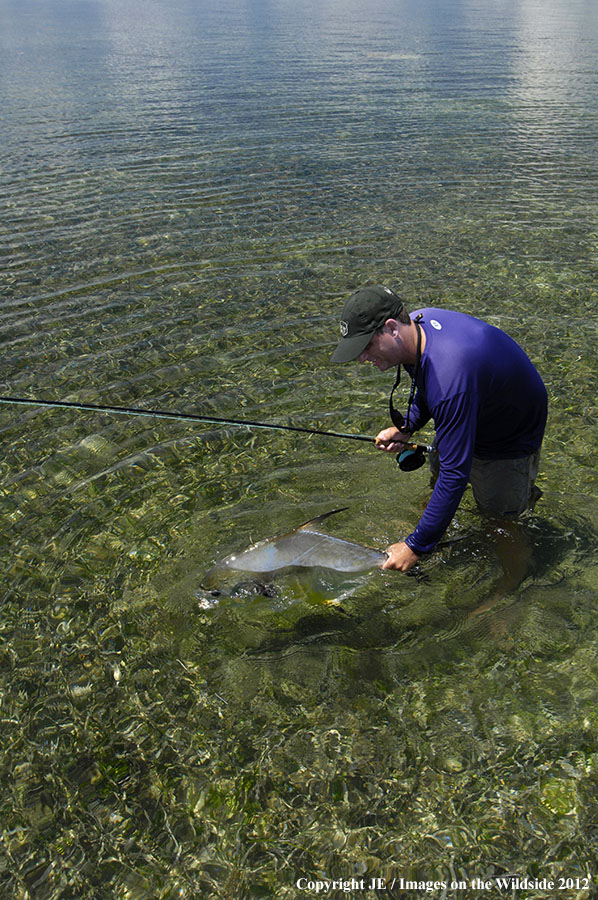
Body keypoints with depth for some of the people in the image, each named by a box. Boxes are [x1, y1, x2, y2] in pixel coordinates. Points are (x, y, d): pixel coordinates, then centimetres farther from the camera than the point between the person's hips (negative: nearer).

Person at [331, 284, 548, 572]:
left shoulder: (450, 378, -45)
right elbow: (427, 388, 7)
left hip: (513, 434, -7)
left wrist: (416, 546, -35)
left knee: (498, 511, 2)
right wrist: (406, 427, -9)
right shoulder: (417, 322, -17)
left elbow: (456, 473, -41)